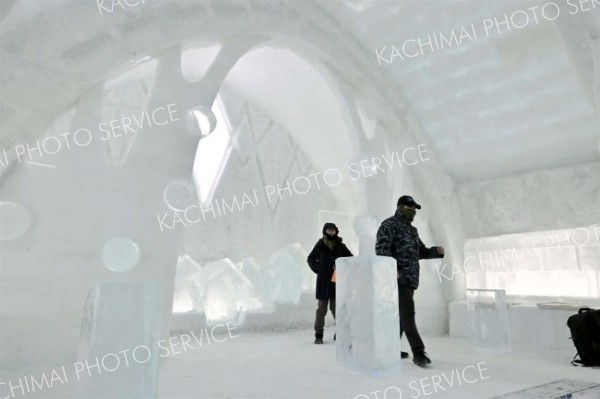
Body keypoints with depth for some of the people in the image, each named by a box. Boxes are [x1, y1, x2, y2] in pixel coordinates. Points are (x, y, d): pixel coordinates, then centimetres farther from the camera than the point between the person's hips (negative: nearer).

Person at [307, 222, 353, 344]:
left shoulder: (340, 245, 5)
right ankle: (318, 335, 5)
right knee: (321, 308, 0)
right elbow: (310, 258, 13)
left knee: (336, 307, 4)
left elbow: (350, 258, 13)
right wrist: (317, 269, 0)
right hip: (323, 281, 0)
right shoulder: (320, 244, 3)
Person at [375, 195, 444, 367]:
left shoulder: (412, 230, 23)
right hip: (398, 278, -9)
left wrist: (436, 251, 4)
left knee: (401, 314, 12)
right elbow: (381, 248, -15)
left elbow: (421, 252, 24)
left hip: (410, 278, 9)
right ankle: (418, 352, -11)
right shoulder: (389, 224, -4)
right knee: (407, 313, -12)